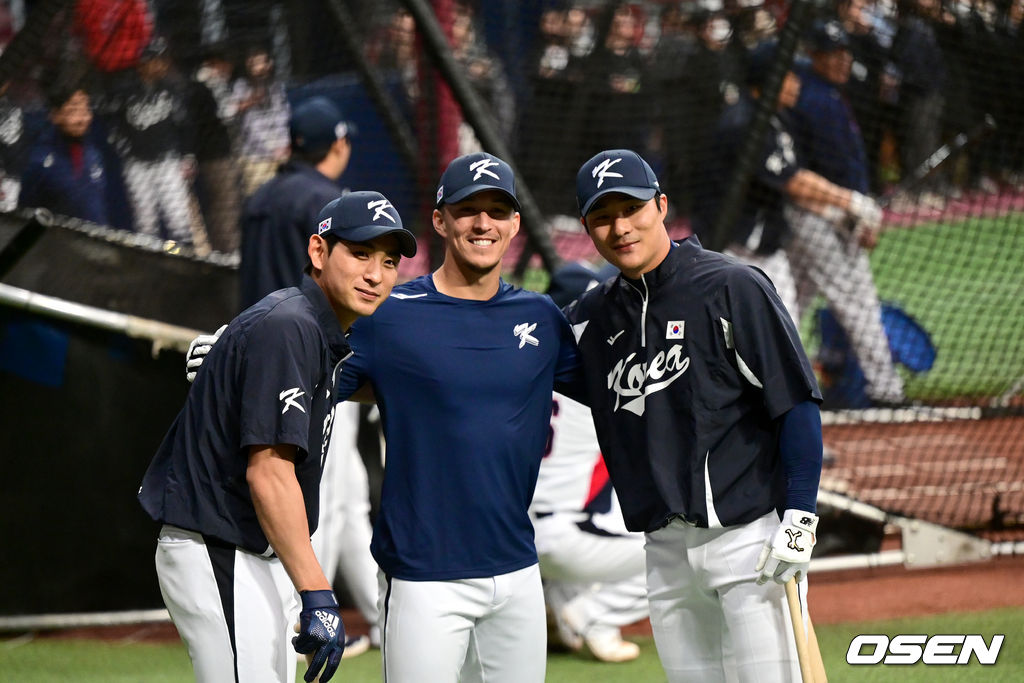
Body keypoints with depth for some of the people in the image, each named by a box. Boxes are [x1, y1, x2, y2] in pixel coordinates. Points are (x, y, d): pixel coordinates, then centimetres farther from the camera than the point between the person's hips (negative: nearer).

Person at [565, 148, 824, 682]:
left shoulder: (732, 289, -7)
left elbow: (798, 403, -9)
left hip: (749, 534, -6)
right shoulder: (590, 316, 11)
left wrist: (799, 519, -15)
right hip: (667, 552, 6)